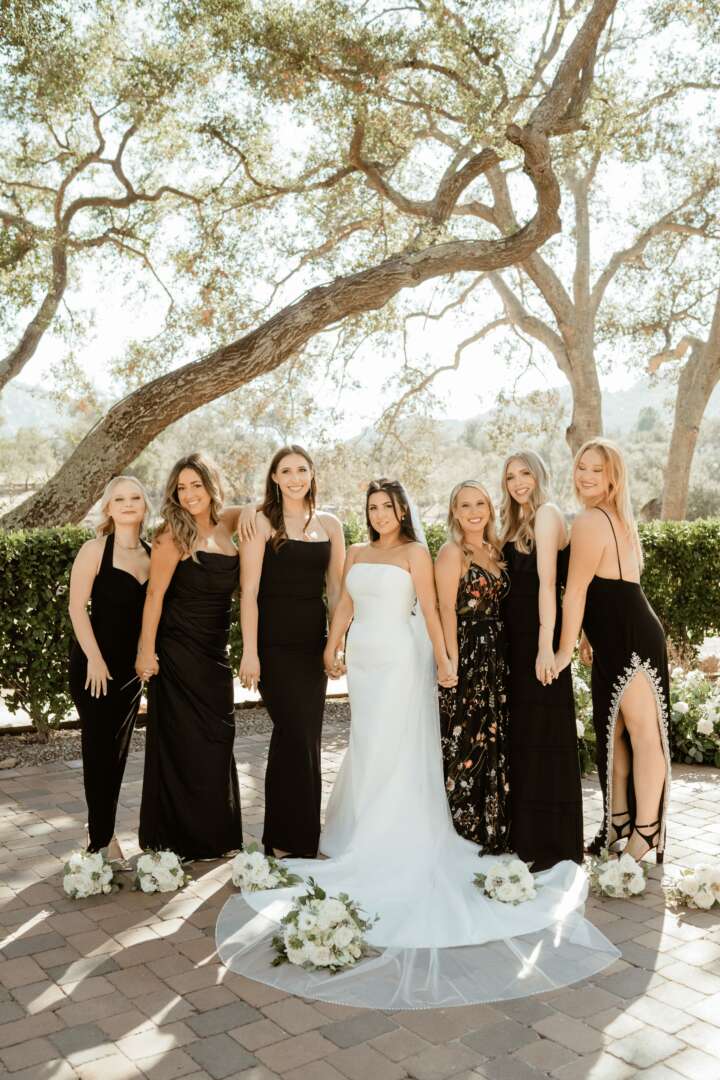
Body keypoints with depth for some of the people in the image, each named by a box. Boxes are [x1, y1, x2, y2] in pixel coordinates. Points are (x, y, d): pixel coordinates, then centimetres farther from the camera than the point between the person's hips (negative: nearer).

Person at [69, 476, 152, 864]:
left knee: (119, 749, 13)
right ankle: (102, 839, 11)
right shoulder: (95, 550, -8)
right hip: (95, 662, -5)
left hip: (131, 665, 5)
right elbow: (77, 607, -12)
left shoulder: (152, 553, 6)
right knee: (99, 748, 1)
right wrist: (95, 658, -17)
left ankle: (104, 831, 26)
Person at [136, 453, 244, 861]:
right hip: (179, 653, -6)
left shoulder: (226, 525, 5)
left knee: (218, 740, 13)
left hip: (216, 652, 6)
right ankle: (181, 838, 17)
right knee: (183, 744, 2)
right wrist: (146, 651, -14)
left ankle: (217, 834, 28)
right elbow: (155, 595, -12)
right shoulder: (173, 535, -11)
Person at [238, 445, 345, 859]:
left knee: (305, 737, 8)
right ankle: (290, 839, 8)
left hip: (313, 642, 5)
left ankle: (299, 836, 22)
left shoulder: (330, 525, 11)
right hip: (275, 642, -4)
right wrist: (249, 652, -12)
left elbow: (336, 589, 13)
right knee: (296, 736, -7)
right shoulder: (263, 522, -2)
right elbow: (249, 591, -7)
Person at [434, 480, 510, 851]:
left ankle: (493, 827, 22)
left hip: (496, 654, 7)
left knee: (495, 740, 10)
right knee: (466, 743, -2)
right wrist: (453, 661, -18)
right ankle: (463, 828, 10)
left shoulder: (494, 550, 15)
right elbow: (446, 609, -12)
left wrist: (503, 651, 8)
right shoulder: (451, 553, -6)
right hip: (467, 652, -7)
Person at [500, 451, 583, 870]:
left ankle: (553, 842, 6)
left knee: (542, 734, -3)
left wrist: (546, 645, -23)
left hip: (537, 636, -9)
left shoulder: (547, 513, -9)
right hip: (516, 635, 9)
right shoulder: (519, 522, 17)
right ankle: (525, 831, 25)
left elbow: (547, 582, -18)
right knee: (522, 734, 14)